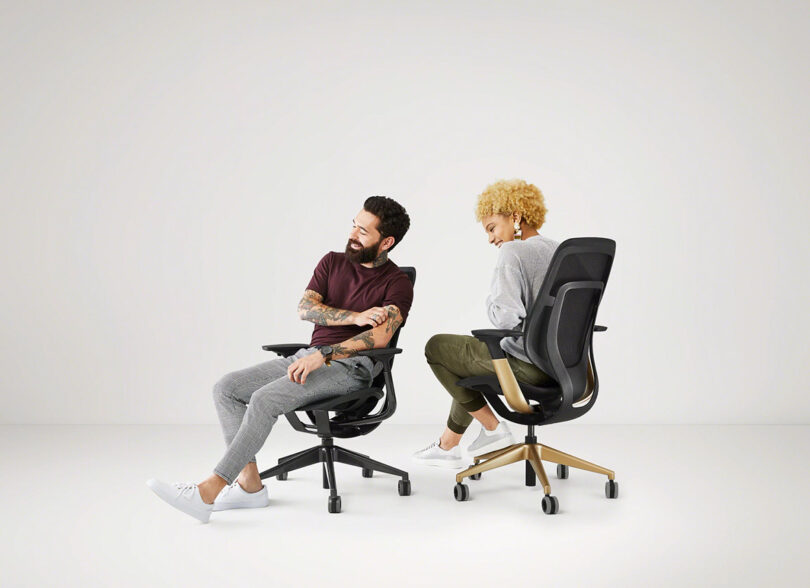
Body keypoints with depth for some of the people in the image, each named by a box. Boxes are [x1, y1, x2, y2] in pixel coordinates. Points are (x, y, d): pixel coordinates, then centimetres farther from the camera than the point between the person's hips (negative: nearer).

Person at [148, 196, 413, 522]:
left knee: (265, 398, -28)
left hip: (349, 365, -7)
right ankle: (249, 483, -11)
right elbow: (306, 308, 3)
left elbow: (380, 338, -17)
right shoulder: (333, 262, 16)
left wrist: (323, 356, -26)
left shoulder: (397, 284, -2)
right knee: (226, 387, -9)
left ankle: (209, 491, -28)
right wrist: (354, 317, -12)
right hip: (311, 356, 7)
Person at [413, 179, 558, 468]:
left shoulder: (513, 252, -16)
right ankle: (447, 445, 41)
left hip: (526, 364, -9)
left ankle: (493, 429, 16)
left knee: (436, 347, 13)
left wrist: (493, 296, -6)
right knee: (470, 355, 34)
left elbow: (506, 317, -27)